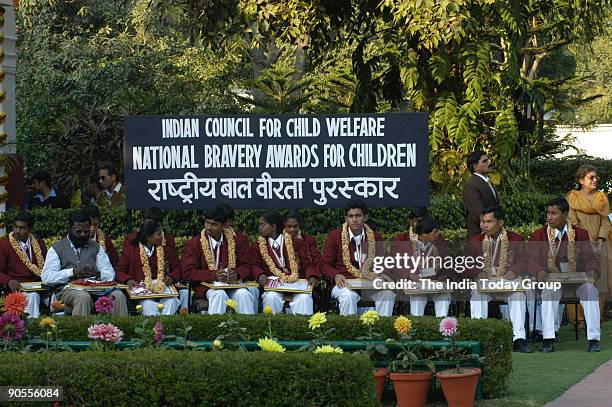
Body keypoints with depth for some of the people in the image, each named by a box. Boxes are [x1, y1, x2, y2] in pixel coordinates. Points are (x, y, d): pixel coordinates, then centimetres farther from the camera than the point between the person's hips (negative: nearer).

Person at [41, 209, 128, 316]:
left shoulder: (95, 247, 23)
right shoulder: (57, 248, 12)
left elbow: (110, 274, 15)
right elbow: (46, 277, -2)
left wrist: (98, 274, -9)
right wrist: (72, 272, -13)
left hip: (95, 288, 3)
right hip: (68, 289, -3)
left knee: (118, 296, -27)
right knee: (83, 297, -38)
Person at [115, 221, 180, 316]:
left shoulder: (164, 251, 20)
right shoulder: (131, 250, 11)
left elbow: (176, 269, 23)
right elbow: (120, 271, 9)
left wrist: (171, 277, -1)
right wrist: (128, 280, -12)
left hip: (162, 286, 3)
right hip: (141, 286, -3)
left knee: (171, 301, -33)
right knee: (148, 304, -38)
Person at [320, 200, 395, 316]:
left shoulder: (375, 238, 10)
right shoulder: (334, 236, 3)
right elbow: (325, 265, 3)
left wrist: (382, 274, -5)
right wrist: (336, 275, -18)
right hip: (344, 284, -2)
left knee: (388, 294, -28)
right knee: (349, 296, -38)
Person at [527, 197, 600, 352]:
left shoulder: (580, 235, 9)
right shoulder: (538, 236, 5)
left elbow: (590, 259, 2)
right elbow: (532, 262, -7)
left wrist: (591, 272, -21)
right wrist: (542, 274, -29)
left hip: (576, 280, 1)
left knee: (590, 289, -30)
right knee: (549, 291, -35)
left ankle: (593, 339, -29)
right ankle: (548, 340, -38)